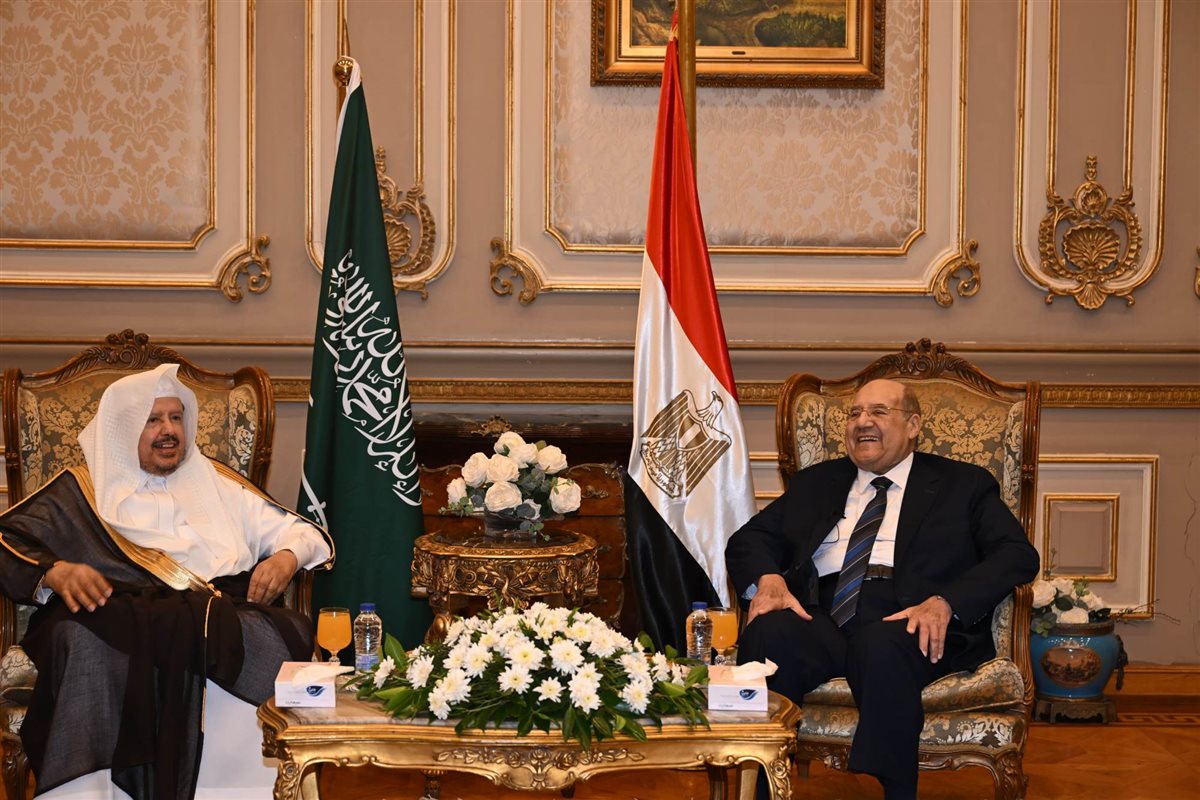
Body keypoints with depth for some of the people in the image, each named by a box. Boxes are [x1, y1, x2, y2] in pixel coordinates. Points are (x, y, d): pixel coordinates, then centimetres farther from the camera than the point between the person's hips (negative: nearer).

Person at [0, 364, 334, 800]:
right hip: (121, 614, -2)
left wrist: (287, 556, 4)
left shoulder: (218, 483, 31)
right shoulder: (84, 490, 22)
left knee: (276, 636, -35)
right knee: (82, 640, -38)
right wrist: (54, 572, -12)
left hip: (223, 613, 2)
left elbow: (303, 532, 28)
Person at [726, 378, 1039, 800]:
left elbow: (1018, 555, 4)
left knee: (881, 647, -39)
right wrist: (768, 579, -4)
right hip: (821, 619, 3)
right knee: (767, 636, -32)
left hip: (911, 625, -3)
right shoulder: (814, 483, 28)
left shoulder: (962, 485, 17)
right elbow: (748, 540, 22)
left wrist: (944, 603, -14)